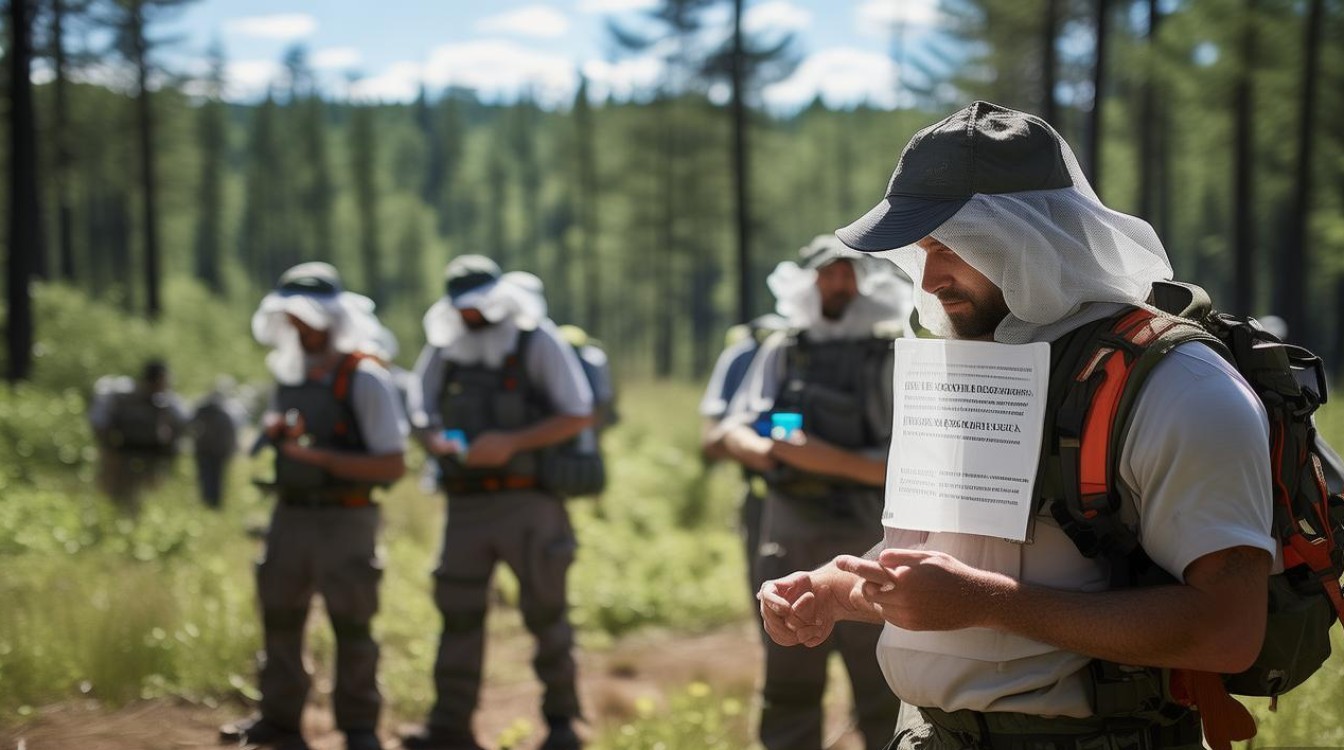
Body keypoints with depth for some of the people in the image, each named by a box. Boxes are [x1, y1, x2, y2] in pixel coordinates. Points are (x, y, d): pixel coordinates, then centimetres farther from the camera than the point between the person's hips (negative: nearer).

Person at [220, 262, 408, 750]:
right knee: (279, 616, 10)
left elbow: (393, 464, -17)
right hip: (290, 514, 6)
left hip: (345, 521, -6)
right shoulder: (290, 371, 6)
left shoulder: (365, 380, -14)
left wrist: (318, 455, -21)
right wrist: (276, 426, 0)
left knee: (350, 624, -1)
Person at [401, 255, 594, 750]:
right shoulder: (444, 349, 8)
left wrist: (512, 443, -17)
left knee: (545, 610, 2)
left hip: (528, 503, -4)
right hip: (467, 503, 4)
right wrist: (436, 440, -10)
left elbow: (579, 415, -9)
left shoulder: (538, 343, -5)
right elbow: (419, 414, 14)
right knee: (457, 612, 2)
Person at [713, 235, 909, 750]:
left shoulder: (893, 355, -4)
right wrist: (761, 449, -12)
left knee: (881, 693, -1)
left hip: (863, 539, -4)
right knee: (788, 689, 12)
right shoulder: (783, 350, 10)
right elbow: (732, 432, 9)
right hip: (788, 536, 4)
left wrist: (835, 461, -21)